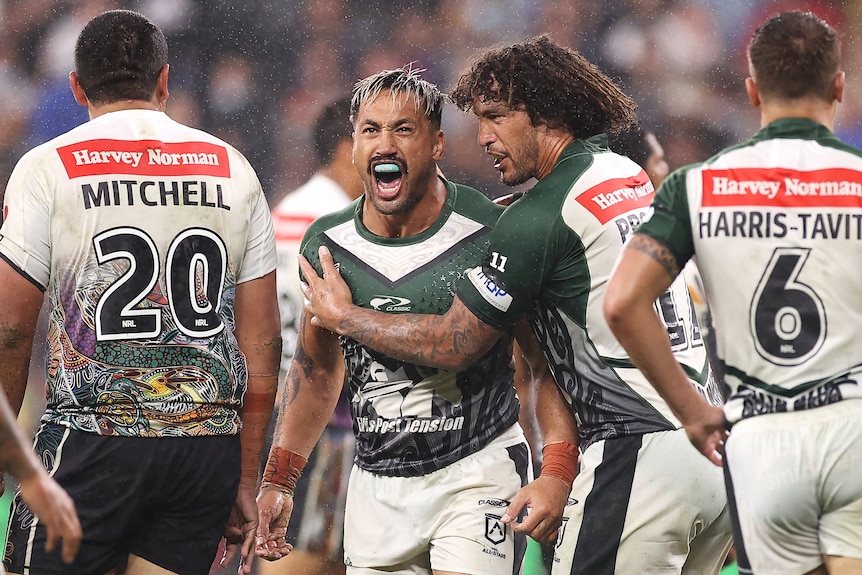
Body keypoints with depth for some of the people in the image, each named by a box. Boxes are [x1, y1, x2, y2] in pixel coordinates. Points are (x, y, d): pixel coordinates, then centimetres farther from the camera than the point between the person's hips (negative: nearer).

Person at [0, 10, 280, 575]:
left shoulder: (47, 169, -1)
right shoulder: (233, 170, 10)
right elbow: (262, 342, 9)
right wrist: (247, 481, 15)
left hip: (91, 441, -4)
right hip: (209, 448, 4)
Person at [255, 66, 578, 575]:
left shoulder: (490, 235, -11)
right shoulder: (328, 245, 2)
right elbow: (317, 370, 16)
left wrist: (557, 476, -17)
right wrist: (277, 483, 13)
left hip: (477, 474, -4)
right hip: (378, 488, 5)